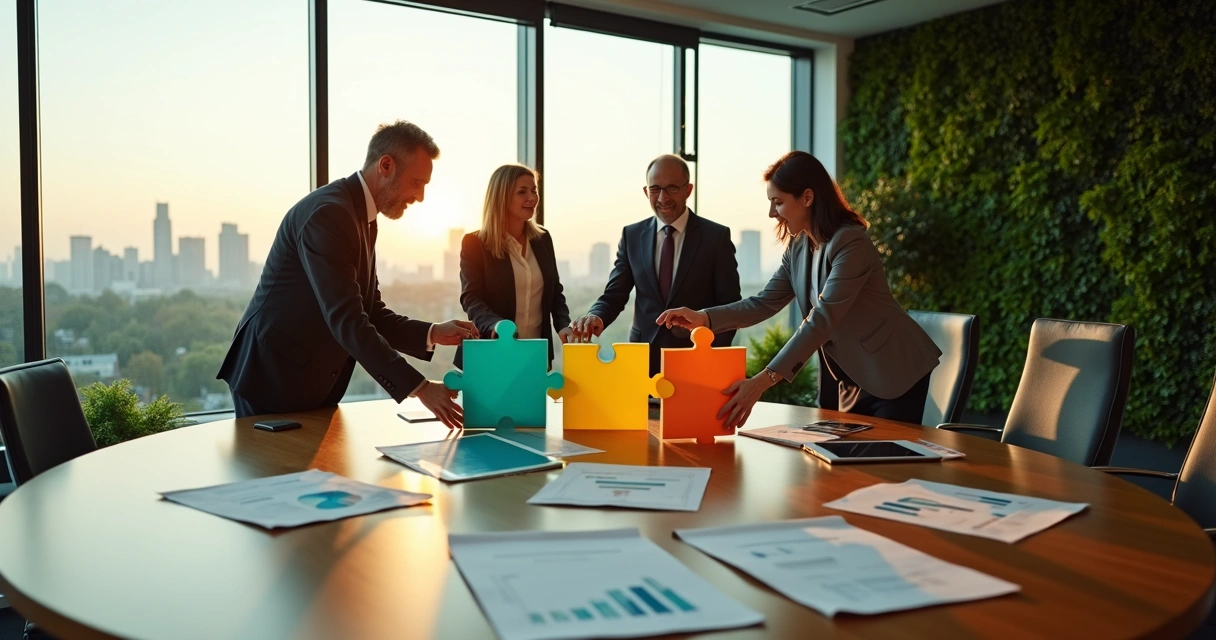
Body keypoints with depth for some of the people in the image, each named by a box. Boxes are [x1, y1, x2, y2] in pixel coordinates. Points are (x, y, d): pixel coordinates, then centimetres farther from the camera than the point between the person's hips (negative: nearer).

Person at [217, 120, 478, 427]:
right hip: (274, 378, -9)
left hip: (315, 383, 9)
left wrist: (432, 334, -7)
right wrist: (419, 387, -29)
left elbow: (371, 312, 9)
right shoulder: (328, 213, -21)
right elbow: (347, 321, -28)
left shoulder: (362, 216, 9)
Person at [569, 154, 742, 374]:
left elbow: (729, 305, -3)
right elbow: (614, 295, 3)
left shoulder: (717, 236, -2)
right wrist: (597, 317, -18)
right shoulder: (632, 235, 5)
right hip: (643, 358, 2)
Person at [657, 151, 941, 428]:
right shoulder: (798, 247, 2)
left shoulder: (851, 243, -24)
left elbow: (821, 321, -31)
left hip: (896, 375, -7)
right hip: (854, 381, 8)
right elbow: (765, 302, 1)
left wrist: (762, 381, -37)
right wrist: (704, 318, -15)